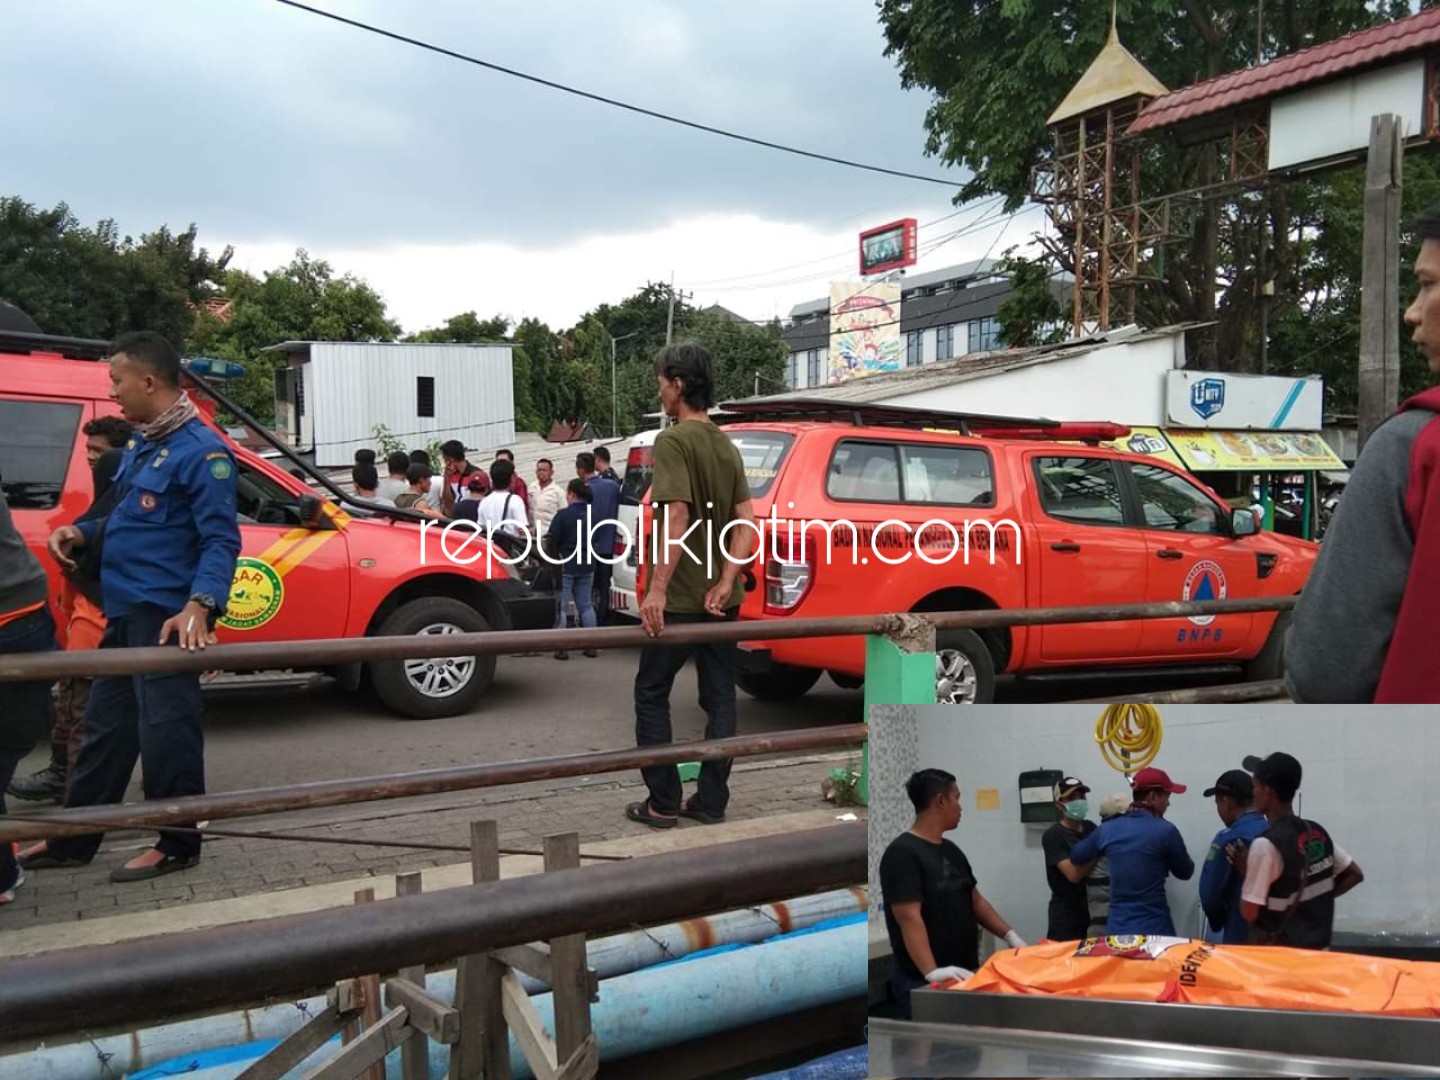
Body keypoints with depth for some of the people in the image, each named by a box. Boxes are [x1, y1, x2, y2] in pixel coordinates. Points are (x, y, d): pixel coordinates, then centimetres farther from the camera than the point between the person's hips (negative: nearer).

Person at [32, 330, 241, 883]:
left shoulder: (201, 449, -14)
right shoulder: (142, 445, 15)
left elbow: (221, 540, -20)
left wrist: (199, 605, -32)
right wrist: (82, 532, 10)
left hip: (166, 617, -10)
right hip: (125, 613, 10)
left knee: (165, 733, -2)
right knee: (105, 728, 17)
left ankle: (177, 844, 11)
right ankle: (73, 840, 28)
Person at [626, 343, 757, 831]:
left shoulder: (673, 441, -12)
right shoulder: (727, 446, 11)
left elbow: (677, 516, -23)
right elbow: (746, 522, 4)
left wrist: (656, 589, -25)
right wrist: (725, 583, -3)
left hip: (680, 598, -7)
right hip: (721, 599, 7)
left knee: (651, 694, 5)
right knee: (719, 698, 9)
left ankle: (663, 803, 7)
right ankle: (711, 802, 14)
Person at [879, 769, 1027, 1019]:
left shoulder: (951, 851, 13)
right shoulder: (902, 854, -15)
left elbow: (975, 901, 19)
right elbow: (909, 918, -23)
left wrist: (1010, 935, 8)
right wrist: (931, 971, -32)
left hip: (965, 975, 8)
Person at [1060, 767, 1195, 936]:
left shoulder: (1107, 830, 3)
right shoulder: (1165, 830, -10)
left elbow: (1076, 857, 20)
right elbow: (1185, 872, 6)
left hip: (1116, 929, 4)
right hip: (1154, 929, -4)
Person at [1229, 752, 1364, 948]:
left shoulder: (1265, 844, -20)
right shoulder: (1318, 833, 4)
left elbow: (1249, 912, -19)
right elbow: (1355, 874, 16)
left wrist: (1245, 871, -3)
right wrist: (1317, 897, 11)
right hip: (1319, 948, 8)